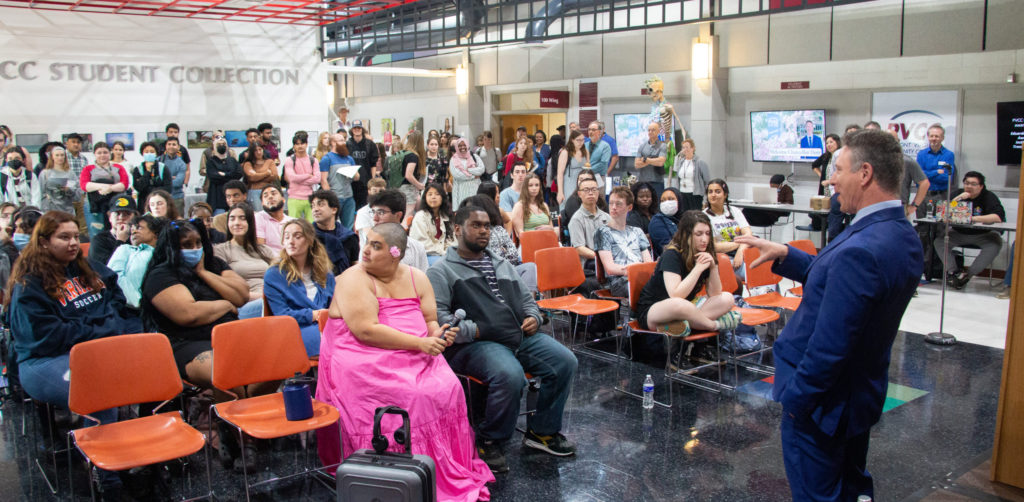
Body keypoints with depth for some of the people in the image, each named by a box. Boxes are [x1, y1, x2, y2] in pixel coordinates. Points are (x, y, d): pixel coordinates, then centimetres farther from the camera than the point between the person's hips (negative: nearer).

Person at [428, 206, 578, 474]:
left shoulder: (503, 265, 27)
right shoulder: (442, 271, 4)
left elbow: (526, 298, 32)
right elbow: (436, 315, -9)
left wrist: (533, 317, 10)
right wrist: (472, 330, -18)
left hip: (521, 338, 7)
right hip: (475, 345, -7)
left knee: (565, 361, -11)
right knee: (510, 375, -35)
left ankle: (542, 431, 5)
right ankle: (489, 441, -10)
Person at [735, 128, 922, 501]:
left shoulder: (861, 250, -32)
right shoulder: (902, 236, 0)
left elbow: (830, 345, -29)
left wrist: (796, 397, -17)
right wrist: (784, 255, 6)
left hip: (825, 400, -9)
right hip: (864, 391, 9)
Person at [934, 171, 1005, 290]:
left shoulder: (989, 197, -6)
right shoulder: (958, 193, 1)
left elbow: (999, 217, -22)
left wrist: (974, 218, -27)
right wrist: (958, 199, -21)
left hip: (982, 235, -2)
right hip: (959, 233, 2)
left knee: (995, 243, -31)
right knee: (939, 240, -22)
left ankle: (968, 274, -25)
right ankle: (954, 272, -21)